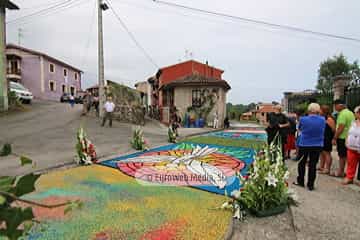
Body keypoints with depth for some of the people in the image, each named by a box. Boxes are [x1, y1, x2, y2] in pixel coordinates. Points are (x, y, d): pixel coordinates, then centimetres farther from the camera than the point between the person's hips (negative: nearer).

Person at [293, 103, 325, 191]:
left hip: (304, 145, -2)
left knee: (302, 163, 15)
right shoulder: (323, 120, -7)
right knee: (313, 165, 8)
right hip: (317, 145, 2)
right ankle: (310, 185, 14)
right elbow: (323, 131, 10)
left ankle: (300, 181, 25)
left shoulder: (303, 119, -14)